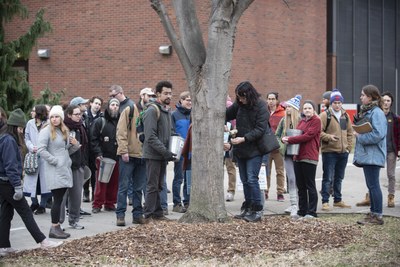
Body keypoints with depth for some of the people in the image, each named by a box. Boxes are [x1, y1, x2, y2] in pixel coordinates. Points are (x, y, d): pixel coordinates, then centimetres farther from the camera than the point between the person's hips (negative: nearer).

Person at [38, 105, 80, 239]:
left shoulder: (64, 131, 16)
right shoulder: (46, 131, -7)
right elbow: (41, 150, -16)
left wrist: (75, 145, 3)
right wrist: (55, 161, -16)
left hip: (65, 170, 7)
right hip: (54, 171, -7)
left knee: (59, 199, 8)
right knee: (58, 199, -8)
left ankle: (56, 226, 14)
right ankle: (54, 229, -3)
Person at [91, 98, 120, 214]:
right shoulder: (100, 122, 2)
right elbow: (94, 139, -1)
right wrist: (98, 153, -11)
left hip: (117, 158, 4)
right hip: (103, 157, -3)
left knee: (114, 182, 4)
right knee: (101, 182, -5)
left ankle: (110, 203, 14)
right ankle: (97, 204, 1)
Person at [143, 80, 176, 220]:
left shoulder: (167, 111, 15)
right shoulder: (152, 111, -13)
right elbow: (151, 137, -20)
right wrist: (165, 152, -23)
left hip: (163, 155, 8)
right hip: (153, 155, -8)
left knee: (158, 186, 13)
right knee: (152, 186, -5)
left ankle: (158, 213, 18)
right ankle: (149, 215, 0)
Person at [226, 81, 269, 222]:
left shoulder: (261, 107, -14)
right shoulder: (239, 105, 4)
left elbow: (260, 130, -17)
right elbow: (227, 114, 19)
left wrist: (244, 138, -26)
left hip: (254, 150, -6)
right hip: (240, 149, 7)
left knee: (251, 179, -12)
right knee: (245, 180, 13)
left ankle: (257, 210, -5)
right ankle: (247, 208, 22)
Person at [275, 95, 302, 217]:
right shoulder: (283, 121, 8)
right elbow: (277, 135, 15)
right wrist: (281, 146, 0)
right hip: (288, 153, 3)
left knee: (298, 179, 1)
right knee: (291, 179, -1)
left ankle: (294, 204, 5)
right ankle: (294, 205, 2)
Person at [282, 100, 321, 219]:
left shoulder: (316, 120, -5)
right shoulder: (301, 121, 18)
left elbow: (307, 136, -14)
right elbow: (296, 134, 13)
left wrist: (290, 140, -13)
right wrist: (287, 139, -10)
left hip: (309, 157, -7)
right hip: (298, 157, 7)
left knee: (310, 186, -2)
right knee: (300, 186, 11)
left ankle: (311, 212, 3)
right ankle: (302, 210, 18)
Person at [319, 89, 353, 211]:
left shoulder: (345, 115, 11)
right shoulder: (325, 115, -6)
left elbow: (350, 132, 17)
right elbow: (319, 132, -11)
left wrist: (349, 147, 8)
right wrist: (329, 137, -25)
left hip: (343, 152, 6)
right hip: (329, 151, -6)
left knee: (339, 178, 15)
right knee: (328, 178, -5)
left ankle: (338, 200, 25)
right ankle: (325, 202, 0)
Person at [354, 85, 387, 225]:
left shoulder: (377, 113, -15)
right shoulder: (365, 111, 16)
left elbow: (378, 135, -24)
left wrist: (360, 136, -15)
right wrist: (357, 131, 2)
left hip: (373, 155, -10)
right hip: (366, 154, 10)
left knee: (373, 185, -8)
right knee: (371, 185, 14)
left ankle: (377, 216, -5)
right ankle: (373, 212, 21)